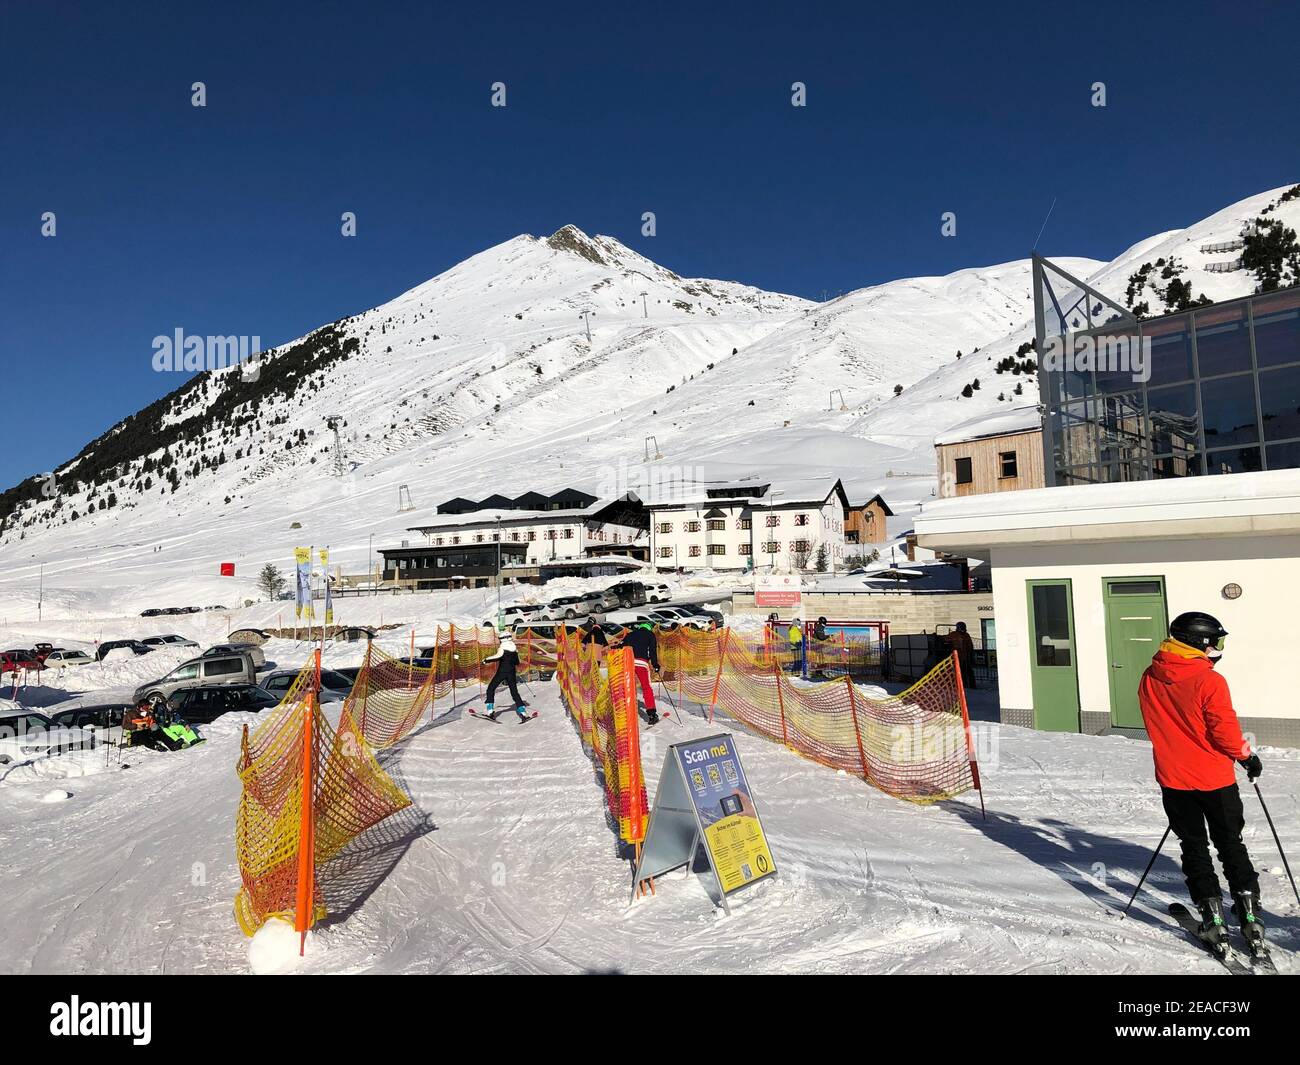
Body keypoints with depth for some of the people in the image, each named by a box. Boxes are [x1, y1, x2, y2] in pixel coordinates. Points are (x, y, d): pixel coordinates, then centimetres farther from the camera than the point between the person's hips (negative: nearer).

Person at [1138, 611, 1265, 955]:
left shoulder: (1149, 679, -2)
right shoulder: (1210, 681, -19)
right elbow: (1225, 730, -16)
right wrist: (1246, 756, 2)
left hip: (1172, 778, 3)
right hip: (1215, 779, -3)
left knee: (1194, 848, 14)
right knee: (1231, 847, 14)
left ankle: (1213, 919, 14)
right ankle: (1250, 916, 17)